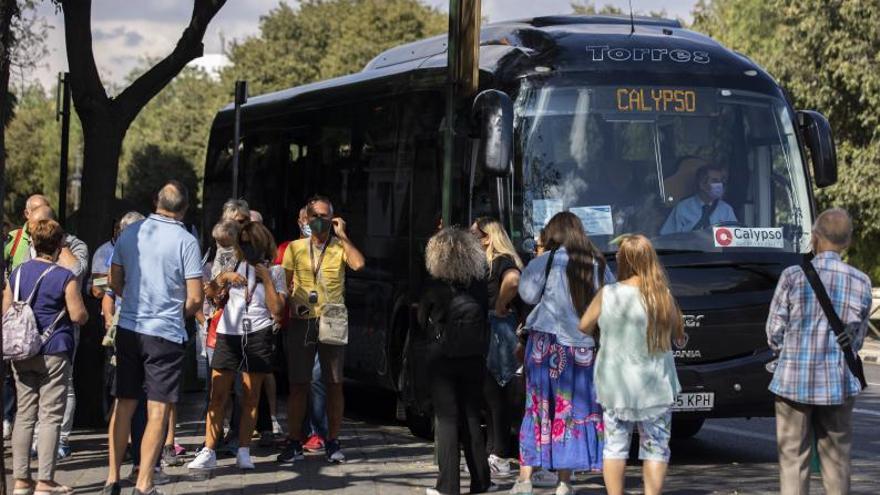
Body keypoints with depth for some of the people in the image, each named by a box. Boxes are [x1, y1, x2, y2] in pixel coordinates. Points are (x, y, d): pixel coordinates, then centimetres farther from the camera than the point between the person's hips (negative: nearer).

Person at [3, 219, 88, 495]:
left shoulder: (17, 273, 6)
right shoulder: (65, 278, -10)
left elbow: (5, 311, 11)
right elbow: (79, 316, -10)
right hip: (54, 354, -5)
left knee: (24, 415, 10)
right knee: (50, 416, -1)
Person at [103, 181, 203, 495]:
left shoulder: (130, 233, 4)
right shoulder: (186, 241, -10)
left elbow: (115, 282, 12)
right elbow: (195, 298, -11)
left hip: (128, 329, 5)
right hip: (165, 333, -4)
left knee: (124, 406, 13)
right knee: (158, 411, 0)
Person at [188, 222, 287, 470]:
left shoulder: (274, 272, 6)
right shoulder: (236, 265, 13)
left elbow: (277, 309, -3)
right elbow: (210, 291, 9)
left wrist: (266, 279, -7)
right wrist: (224, 277, -7)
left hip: (257, 335, -2)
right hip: (229, 334, 2)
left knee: (251, 397, 2)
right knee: (217, 396, -3)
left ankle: (244, 452, 6)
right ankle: (208, 452, -3)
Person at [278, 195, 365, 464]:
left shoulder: (340, 247, 4)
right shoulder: (295, 247, 9)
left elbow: (358, 263, -17)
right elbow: (284, 283, 9)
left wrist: (342, 236, -10)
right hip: (301, 322, 1)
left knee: (334, 384, 1)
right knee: (298, 384, 1)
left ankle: (332, 442, 9)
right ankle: (294, 443, 7)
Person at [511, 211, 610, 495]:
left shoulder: (545, 262, -6)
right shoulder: (599, 265, 6)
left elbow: (528, 293, -5)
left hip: (547, 343, -3)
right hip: (585, 345, 3)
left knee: (539, 407, 2)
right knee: (573, 409, 7)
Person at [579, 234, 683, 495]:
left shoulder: (607, 294, -7)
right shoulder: (662, 296, -10)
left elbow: (584, 327, 6)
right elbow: (678, 334, 0)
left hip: (614, 384, 1)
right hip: (654, 385, -1)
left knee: (615, 445, 10)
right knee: (655, 448, 7)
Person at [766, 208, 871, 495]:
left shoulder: (793, 277, -9)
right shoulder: (861, 283, -1)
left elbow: (774, 334, -3)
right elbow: (857, 340, 7)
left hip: (794, 382, -2)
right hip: (839, 384, 2)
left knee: (793, 459, 3)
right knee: (837, 459, 11)